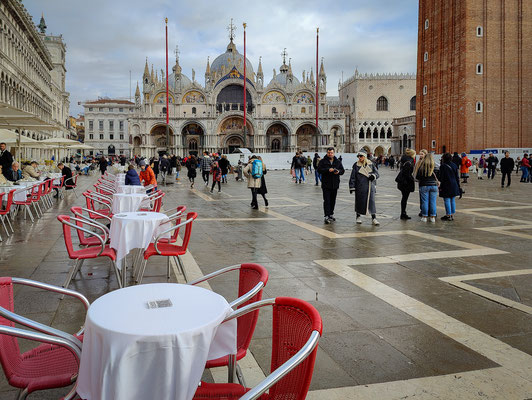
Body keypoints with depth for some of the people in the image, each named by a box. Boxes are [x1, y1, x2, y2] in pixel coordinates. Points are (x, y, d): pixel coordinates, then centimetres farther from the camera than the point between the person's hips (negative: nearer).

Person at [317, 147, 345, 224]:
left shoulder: (338, 162, 12)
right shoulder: (323, 161, 1)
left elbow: (342, 170, 12)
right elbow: (319, 170, -10)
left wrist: (338, 171, -11)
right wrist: (328, 170, -22)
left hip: (335, 185, 4)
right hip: (326, 184, -4)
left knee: (333, 200, 12)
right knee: (327, 200, -9)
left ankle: (331, 214, 25)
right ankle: (326, 216, -12)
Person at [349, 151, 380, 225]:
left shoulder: (371, 164, 6)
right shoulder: (356, 165, 2)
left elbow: (377, 173, 10)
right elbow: (352, 177, 1)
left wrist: (373, 175, -13)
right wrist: (352, 187, -2)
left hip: (370, 187, 1)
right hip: (360, 187, -1)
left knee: (371, 201, -3)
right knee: (359, 201, 5)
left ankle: (374, 218, 0)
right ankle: (358, 216, 22)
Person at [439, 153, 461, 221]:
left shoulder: (443, 166, -10)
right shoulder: (454, 165, 8)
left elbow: (441, 178, -10)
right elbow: (457, 177, 11)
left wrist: (440, 187, -4)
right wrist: (458, 186, 16)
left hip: (446, 186, -6)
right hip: (454, 186, 6)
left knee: (447, 200, -1)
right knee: (453, 200, 11)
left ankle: (448, 215, 0)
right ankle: (452, 215, 16)